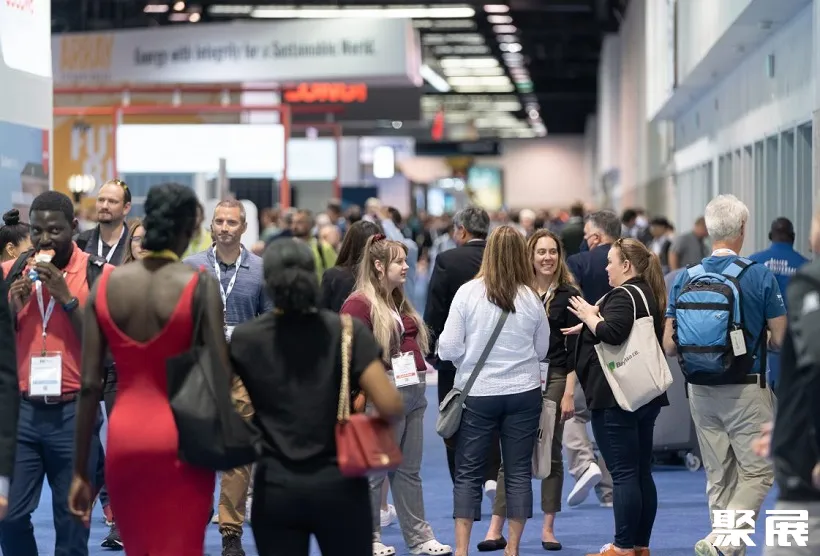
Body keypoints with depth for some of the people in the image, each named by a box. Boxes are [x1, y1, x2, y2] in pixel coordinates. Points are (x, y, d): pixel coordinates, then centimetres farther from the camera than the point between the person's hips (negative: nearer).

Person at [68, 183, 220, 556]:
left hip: (124, 439, 4)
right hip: (181, 439, -4)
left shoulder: (106, 285, 1)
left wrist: (81, 471, 5)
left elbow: (89, 386, 0)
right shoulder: (199, 284, -8)